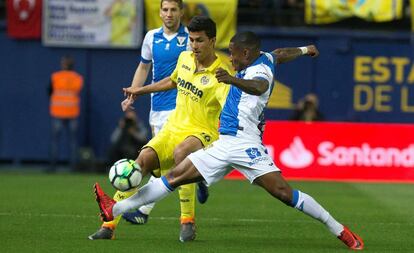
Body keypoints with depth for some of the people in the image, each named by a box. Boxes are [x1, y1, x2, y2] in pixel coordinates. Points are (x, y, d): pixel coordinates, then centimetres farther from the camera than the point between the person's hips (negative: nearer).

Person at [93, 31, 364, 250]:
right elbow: (280, 55, 36)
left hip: (245, 145, -9)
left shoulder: (260, 70, -12)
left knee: (284, 192, -18)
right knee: (174, 177, 6)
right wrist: (304, 50, 57)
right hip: (224, 145, 9)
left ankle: (341, 231, -10)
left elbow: (259, 87, -37)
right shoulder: (264, 58, 14)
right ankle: (114, 210, 6)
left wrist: (232, 79, -57)